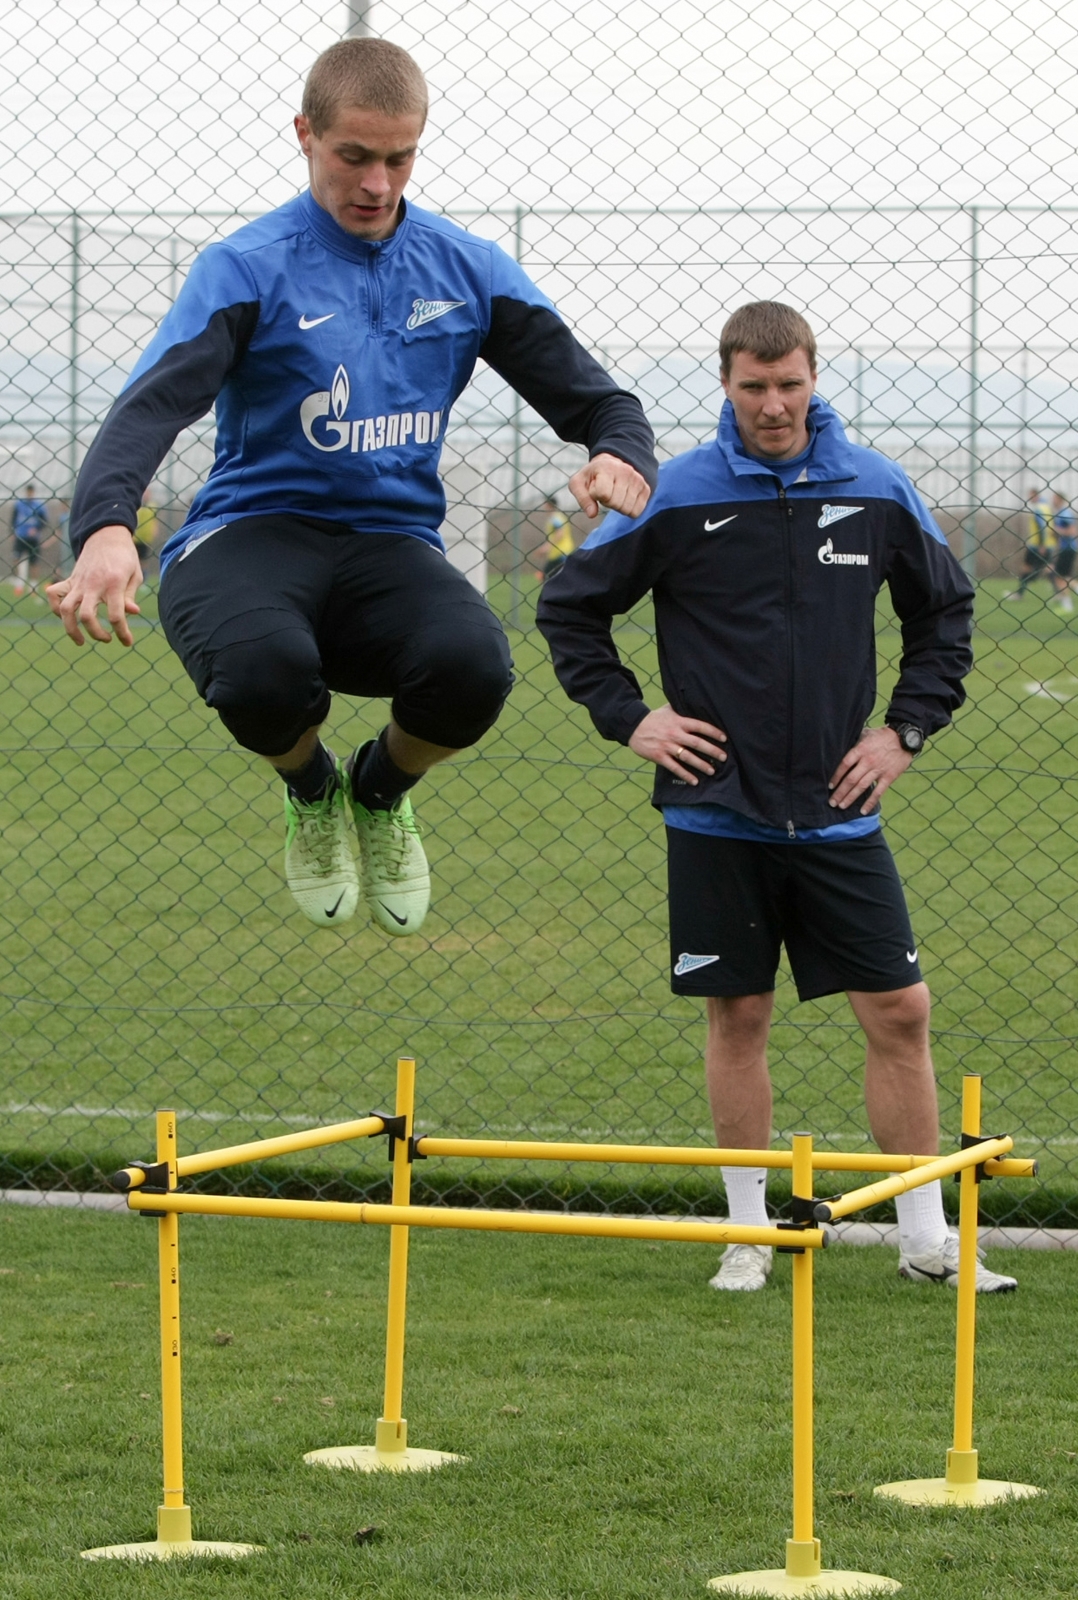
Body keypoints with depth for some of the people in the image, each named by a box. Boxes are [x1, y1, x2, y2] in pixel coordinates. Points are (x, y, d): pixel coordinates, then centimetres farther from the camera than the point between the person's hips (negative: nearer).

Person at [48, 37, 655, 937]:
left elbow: (597, 399, 11)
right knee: (264, 669, -39)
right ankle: (311, 789, 4)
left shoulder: (471, 272, 8)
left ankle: (383, 788, 8)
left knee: (473, 666, -33)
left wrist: (623, 457, -17)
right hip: (253, 531, -2)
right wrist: (106, 527, -41)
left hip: (391, 544, 3)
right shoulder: (249, 269, -4)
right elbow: (153, 404, -19)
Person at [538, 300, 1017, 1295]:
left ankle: (926, 1239, 8)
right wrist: (628, 717, -1)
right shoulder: (675, 497, -4)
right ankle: (751, 1232, 16)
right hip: (717, 814, -1)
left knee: (899, 1010, -1)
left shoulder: (877, 492, 2)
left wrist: (907, 727, 7)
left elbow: (947, 610, 17)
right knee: (738, 1016, 4)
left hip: (838, 814, 2)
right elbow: (569, 606, 6)